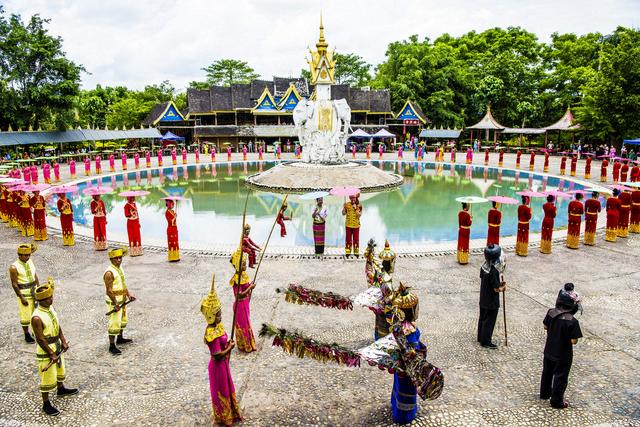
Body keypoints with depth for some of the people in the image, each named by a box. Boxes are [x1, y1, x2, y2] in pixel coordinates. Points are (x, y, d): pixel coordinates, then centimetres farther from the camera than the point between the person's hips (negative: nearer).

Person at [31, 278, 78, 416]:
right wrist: (51, 354, -19)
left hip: (57, 347, 8)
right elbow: (41, 339, -24)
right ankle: (46, 404, 22)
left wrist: (63, 342, 3)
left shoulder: (50, 307, -3)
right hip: (45, 351, -8)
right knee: (47, 378, 5)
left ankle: (61, 389, 51)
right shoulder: (37, 318, -28)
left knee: (60, 369, 27)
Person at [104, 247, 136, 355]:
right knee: (114, 323, -6)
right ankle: (112, 346, 2)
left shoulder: (120, 269, 7)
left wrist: (128, 294, 5)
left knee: (123, 320, 23)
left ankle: (120, 338, 41)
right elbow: (109, 291, -23)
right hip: (114, 302, -10)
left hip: (122, 300, 10)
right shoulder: (109, 272, -22)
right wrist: (116, 303, -21)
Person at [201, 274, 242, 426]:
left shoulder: (217, 325, -5)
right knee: (220, 391, 13)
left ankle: (229, 412, 46)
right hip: (218, 366, -9)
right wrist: (230, 347, -18)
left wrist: (228, 344, -5)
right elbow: (217, 355, -30)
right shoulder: (212, 334, -33)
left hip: (223, 363, 9)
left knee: (226, 388, 25)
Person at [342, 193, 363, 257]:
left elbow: (359, 215, -11)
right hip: (348, 225, 1)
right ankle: (347, 252, 11)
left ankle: (356, 253, 11)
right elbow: (343, 213, 1)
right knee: (348, 239, 4)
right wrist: (344, 208, -16)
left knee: (356, 239, 3)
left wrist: (355, 209, -20)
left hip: (356, 225, -1)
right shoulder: (347, 204, 1)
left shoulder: (359, 205, -3)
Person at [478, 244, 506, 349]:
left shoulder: (484, 266, -5)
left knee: (482, 318, 21)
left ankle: (481, 337, 35)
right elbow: (497, 289, -23)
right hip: (491, 302, -8)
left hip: (483, 299, 8)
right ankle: (486, 342, 20)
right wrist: (503, 287, -2)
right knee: (489, 321, 8)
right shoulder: (494, 271, -30)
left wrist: (499, 283, 7)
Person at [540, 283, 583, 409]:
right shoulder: (572, 321, -28)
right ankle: (556, 401, 28)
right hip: (563, 355, -5)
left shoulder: (551, 313, -13)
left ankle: (545, 393, 44)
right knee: (560, 377, 14)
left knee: (547, 372, 25)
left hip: (549, 350, 5)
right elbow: (574, 341, -22)